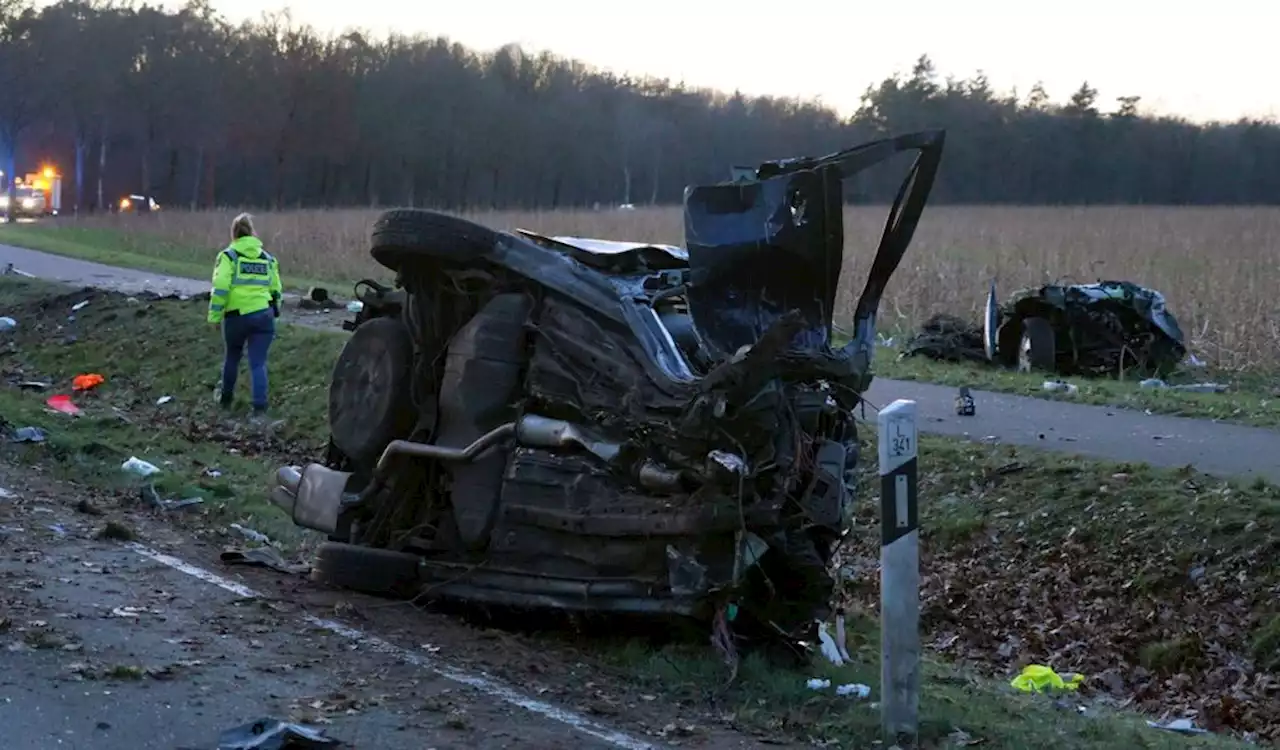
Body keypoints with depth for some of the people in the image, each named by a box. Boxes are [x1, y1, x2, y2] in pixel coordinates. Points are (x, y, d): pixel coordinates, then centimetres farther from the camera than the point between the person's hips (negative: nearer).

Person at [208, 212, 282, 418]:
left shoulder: (229, 256, -2)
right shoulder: (267, 258, 12)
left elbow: (220, 289, -10)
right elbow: (276, 290, 17)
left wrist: (214, 316, -4)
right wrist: (273, 312, 30)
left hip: (237, 316, -2)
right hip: (264, 316, 2)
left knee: (232, 357, 21)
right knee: (258, 362, 2)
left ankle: (226, 398, 36)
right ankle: (259, 407, -9)